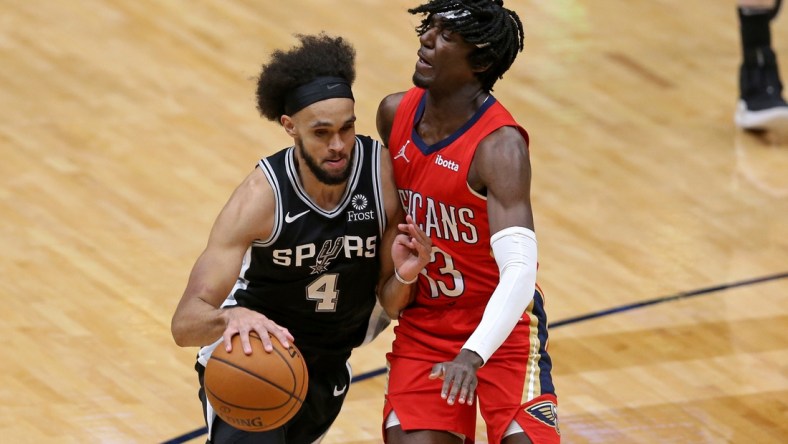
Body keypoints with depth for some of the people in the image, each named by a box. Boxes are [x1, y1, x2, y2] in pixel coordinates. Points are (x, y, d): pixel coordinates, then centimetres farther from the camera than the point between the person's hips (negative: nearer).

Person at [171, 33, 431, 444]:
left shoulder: (384, 173, -21)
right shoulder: (262, 197, -30)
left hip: (329, 368, 4)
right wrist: (231, 318, -57)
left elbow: (389, 301, -8)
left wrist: (403, 276, -31)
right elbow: (185, 323, -35)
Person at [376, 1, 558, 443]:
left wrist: (473, 355, -46)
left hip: (499, 326, -5)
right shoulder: (395, 114, -4)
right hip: (423, 323, 5)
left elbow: (520, 270, -33)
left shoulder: (499, 145, -24)